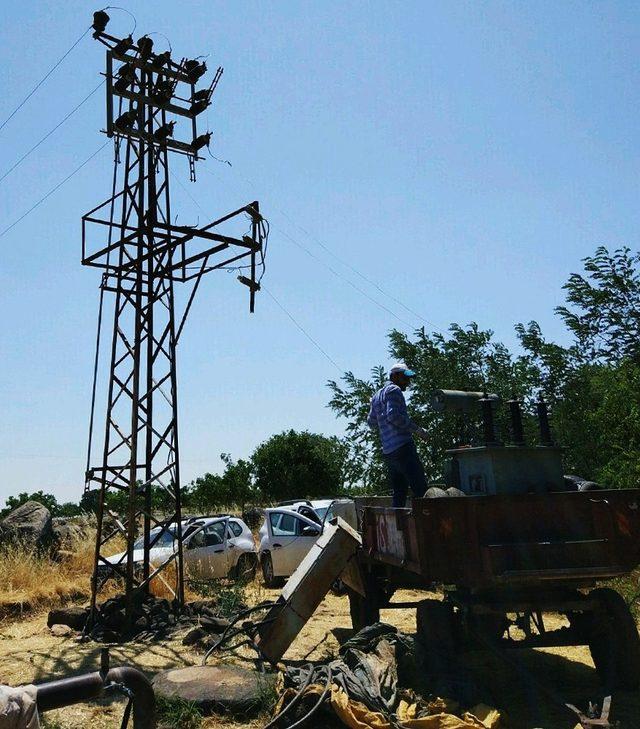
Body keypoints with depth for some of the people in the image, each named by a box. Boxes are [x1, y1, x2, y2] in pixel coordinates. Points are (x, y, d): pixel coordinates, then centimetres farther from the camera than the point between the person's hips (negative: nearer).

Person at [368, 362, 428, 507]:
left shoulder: (377, 395, 23)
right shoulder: (394, 390, -4)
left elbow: (371, 421, 26)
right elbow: (394, 415, -18)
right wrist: (416, 429, -14)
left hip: (387, 452, 9)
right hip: (403, 447, -9)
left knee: (399, 493, 10)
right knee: (421, 491, -11)